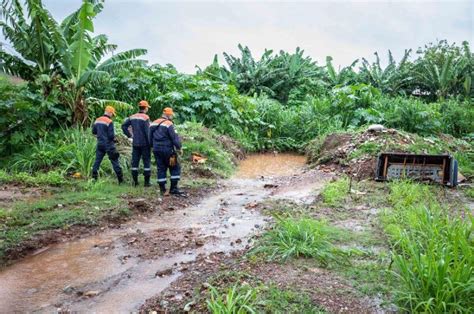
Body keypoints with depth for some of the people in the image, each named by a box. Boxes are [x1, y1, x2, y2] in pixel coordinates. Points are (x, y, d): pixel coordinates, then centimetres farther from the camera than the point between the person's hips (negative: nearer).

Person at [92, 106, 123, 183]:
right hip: (108, 144, -6)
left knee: (97, 161, 10)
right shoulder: (109, 122, -14)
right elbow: (111, 135, -17)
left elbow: (93, 132, 16)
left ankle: (94, 178, 10)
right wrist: (114, 138, 3)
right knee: (115, 161, 0)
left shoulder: (97, 120, 7)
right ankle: (121, 180, 4)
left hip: (100, 144, 6)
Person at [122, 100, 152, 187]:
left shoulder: (132, 117, 6)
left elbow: (124, 126, 5)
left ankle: (135, 181, 14)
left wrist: (129, 136, 9)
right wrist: (150, 143, -7)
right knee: (147, 162, 4)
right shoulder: (146, 118, -12)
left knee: (135, 161, 10)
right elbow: (147, 131, -16)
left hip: (135, 143, 5)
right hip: (144, 143, -5)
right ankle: (147, 182, 6)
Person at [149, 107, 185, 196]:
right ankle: (173, 188, 0)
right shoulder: (168, 124, -12)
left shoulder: (153, 123, 11)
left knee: (161, 169, 12)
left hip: (156, 150, 7)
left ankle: (162, 189, 12)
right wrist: (179, 147, -3)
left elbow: (150, 138, 16)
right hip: (167, 150, -7)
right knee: (175, 168, 3)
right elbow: (175, 138, -14)